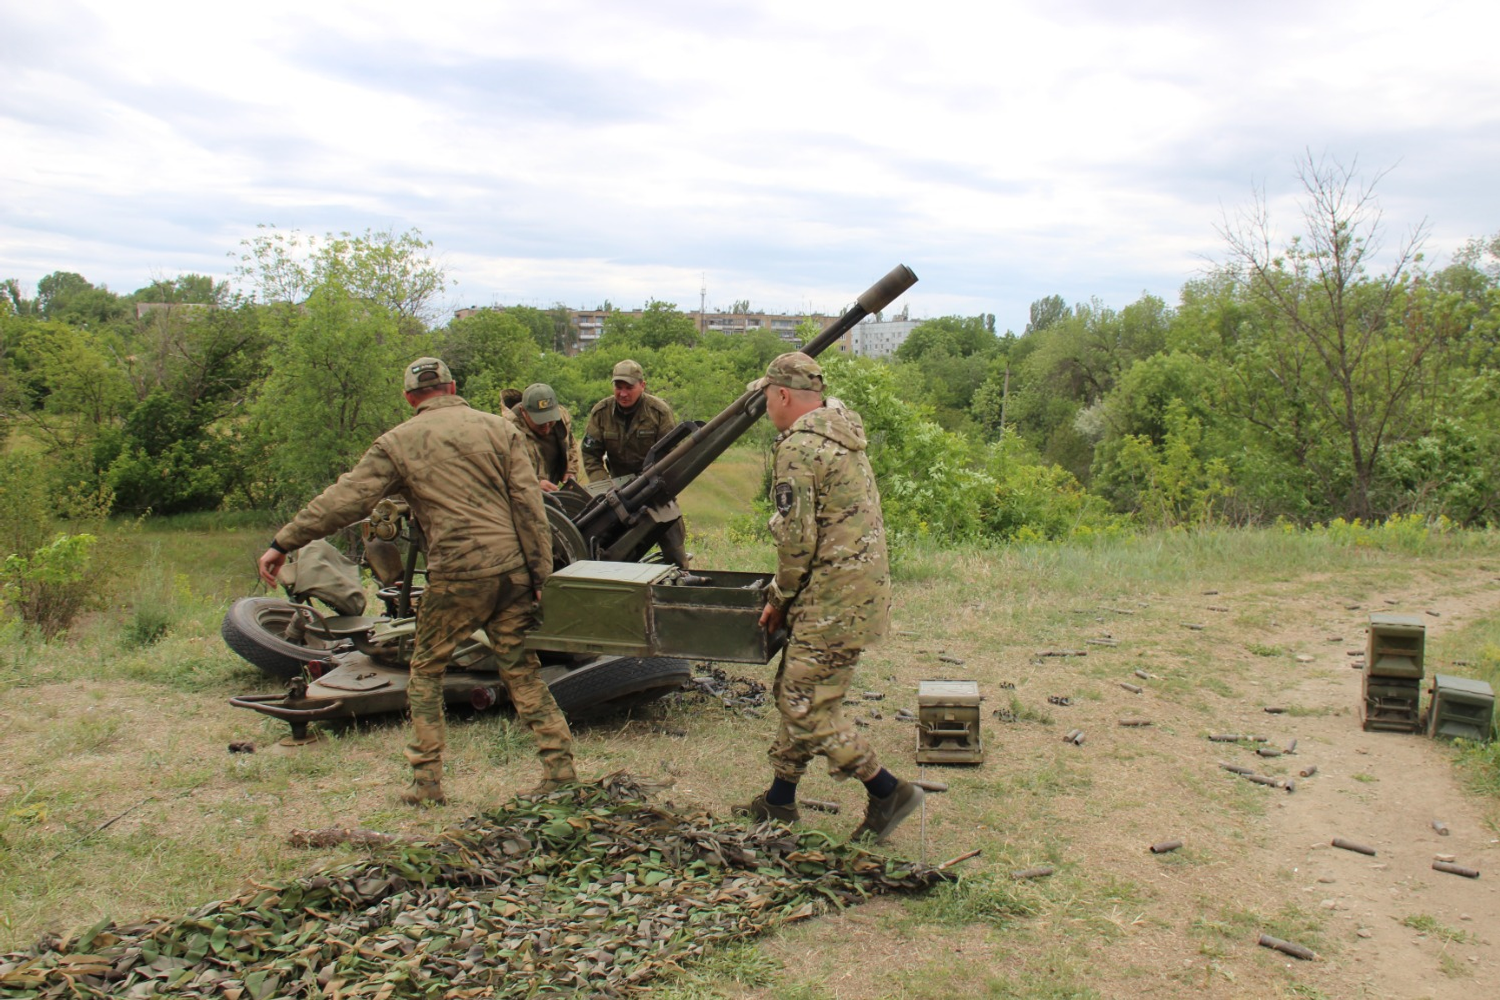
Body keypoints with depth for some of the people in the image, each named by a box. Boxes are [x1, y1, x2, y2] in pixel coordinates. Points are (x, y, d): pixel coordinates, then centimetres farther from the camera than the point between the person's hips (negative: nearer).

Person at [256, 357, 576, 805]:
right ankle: (560, 769, 9)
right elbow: (529, 504, 3)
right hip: (512, 569, 3)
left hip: (456, 575, -2)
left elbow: (344, 500, 0)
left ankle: (426, 781, 14)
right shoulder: (499, 428, 9)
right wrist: (541, 574, 4)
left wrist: (283, 543, 8)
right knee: (521, 672, 11)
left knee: (426, 670, 15)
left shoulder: (397, 442, 5)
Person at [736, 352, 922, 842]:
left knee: (809, 710, -1)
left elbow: (797, 538, -20)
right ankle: (779, 802, 30)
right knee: (795, 693, 19)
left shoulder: (799, 447, -17)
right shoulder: (842, 436, 14)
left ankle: (888, 792, 8)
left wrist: (779, 599, -4)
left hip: (833, 602, -10)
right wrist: (787, 595, 18)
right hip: (860, 591, 10)